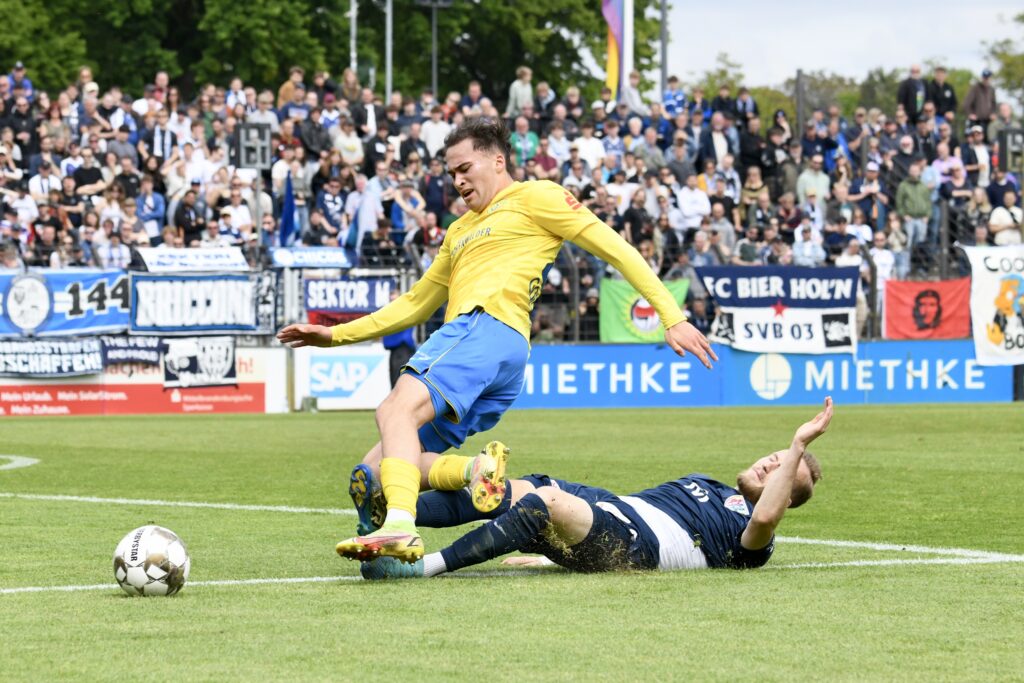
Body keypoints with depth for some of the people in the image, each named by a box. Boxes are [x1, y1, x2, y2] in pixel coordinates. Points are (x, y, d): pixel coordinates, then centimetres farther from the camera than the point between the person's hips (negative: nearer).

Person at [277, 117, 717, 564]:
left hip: (489, 327, -9)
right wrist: (335, 335, 32)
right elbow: (415, 305, 39)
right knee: (374, 472, -3)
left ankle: (400, 527, -52)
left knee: (396, 409, -33)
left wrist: (671, 317, -5)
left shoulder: (534, 197, 10)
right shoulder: (460, 231, 34)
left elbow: (615, 249, 5)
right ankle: (476, 471, -21)